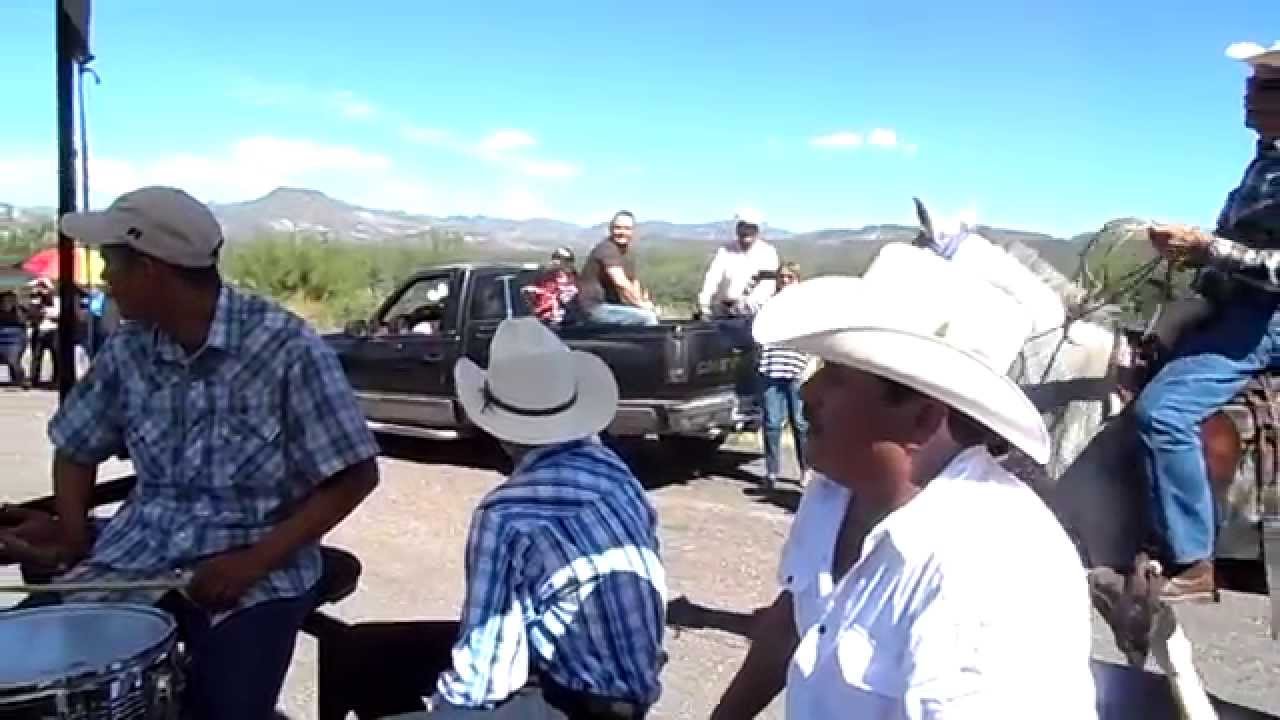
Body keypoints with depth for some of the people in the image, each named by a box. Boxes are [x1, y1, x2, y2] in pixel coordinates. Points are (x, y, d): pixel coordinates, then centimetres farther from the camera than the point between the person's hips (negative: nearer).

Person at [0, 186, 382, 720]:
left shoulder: (286, 348, -16)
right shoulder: (127, 350, 2)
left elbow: (354, 477, -14)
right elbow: (76, 449, 16)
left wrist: (254, 562, -21)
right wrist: (74, 530, -2)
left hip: (258, 563, -4)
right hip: (140, 552, 5)